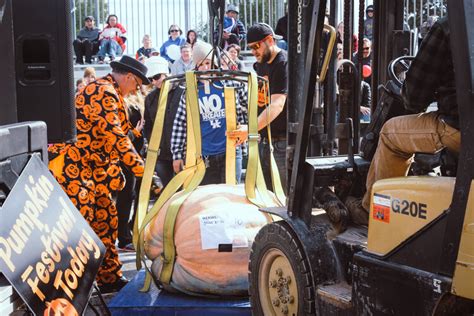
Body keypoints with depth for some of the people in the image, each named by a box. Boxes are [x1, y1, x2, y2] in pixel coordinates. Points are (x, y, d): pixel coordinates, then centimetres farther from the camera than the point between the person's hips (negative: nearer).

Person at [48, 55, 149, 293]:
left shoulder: (106, 91, 20)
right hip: (74, 169, -11)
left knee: (105, 218, 13)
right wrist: (142, 169, -20)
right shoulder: (105, 92, -14)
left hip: (93, 169, 11)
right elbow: (114, 137, -21)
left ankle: (110, 278, 21)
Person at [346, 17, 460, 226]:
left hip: (459, 128, -7)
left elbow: (415, 98, -5)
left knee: (391, 132, 13)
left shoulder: (446, 28, -9)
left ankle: (371, 209, 21)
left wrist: (413, 103, 18)